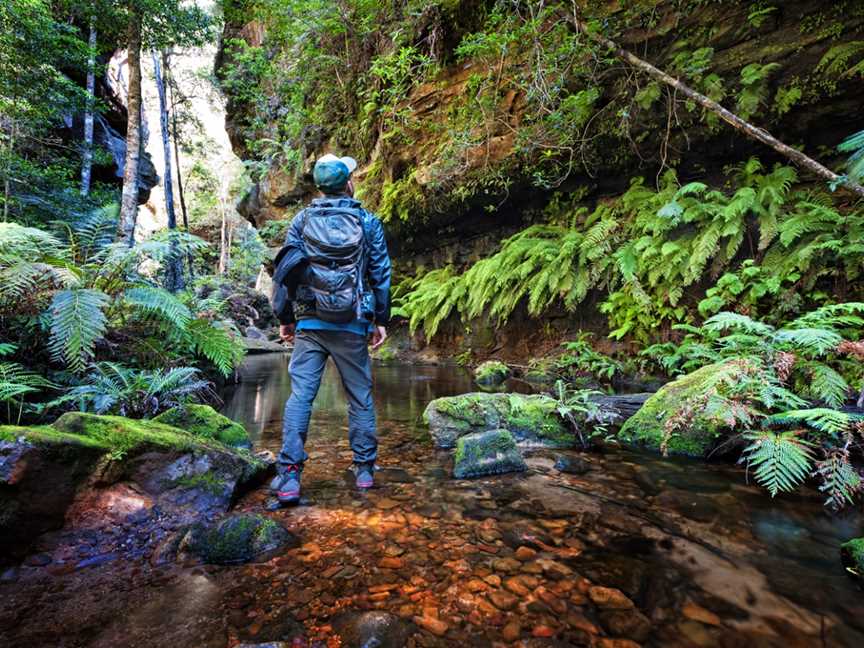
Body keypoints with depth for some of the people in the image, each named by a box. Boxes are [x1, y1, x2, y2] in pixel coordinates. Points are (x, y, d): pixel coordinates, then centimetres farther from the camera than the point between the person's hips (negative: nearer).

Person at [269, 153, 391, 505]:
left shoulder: (302, 219, 7)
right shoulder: (368, 221, 4)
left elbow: (285, 270, 4)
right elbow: (381, 274, 3)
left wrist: (285, 318, 10)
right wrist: (381, 321, 9)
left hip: (309, 323, 1)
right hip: (352, 325, 0)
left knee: (300, 396, 2)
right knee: (360, 397, 10)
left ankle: (289, 476, -2)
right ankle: (365, 469, 19)